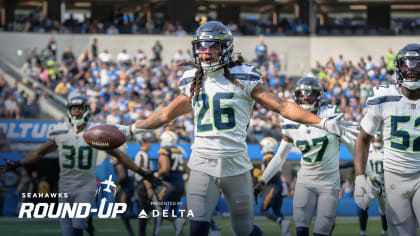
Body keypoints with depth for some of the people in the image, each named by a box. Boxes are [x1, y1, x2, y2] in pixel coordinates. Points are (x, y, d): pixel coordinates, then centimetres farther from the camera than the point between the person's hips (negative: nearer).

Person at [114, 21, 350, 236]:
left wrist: (323, 123, -10)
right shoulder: (192, 82, 9)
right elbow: (166, 114, 23)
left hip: (236, 165, -2)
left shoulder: (243, 79, -2)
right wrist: (130, 129, 27)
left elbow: (282, 106, -3)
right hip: (203, 165, 2)